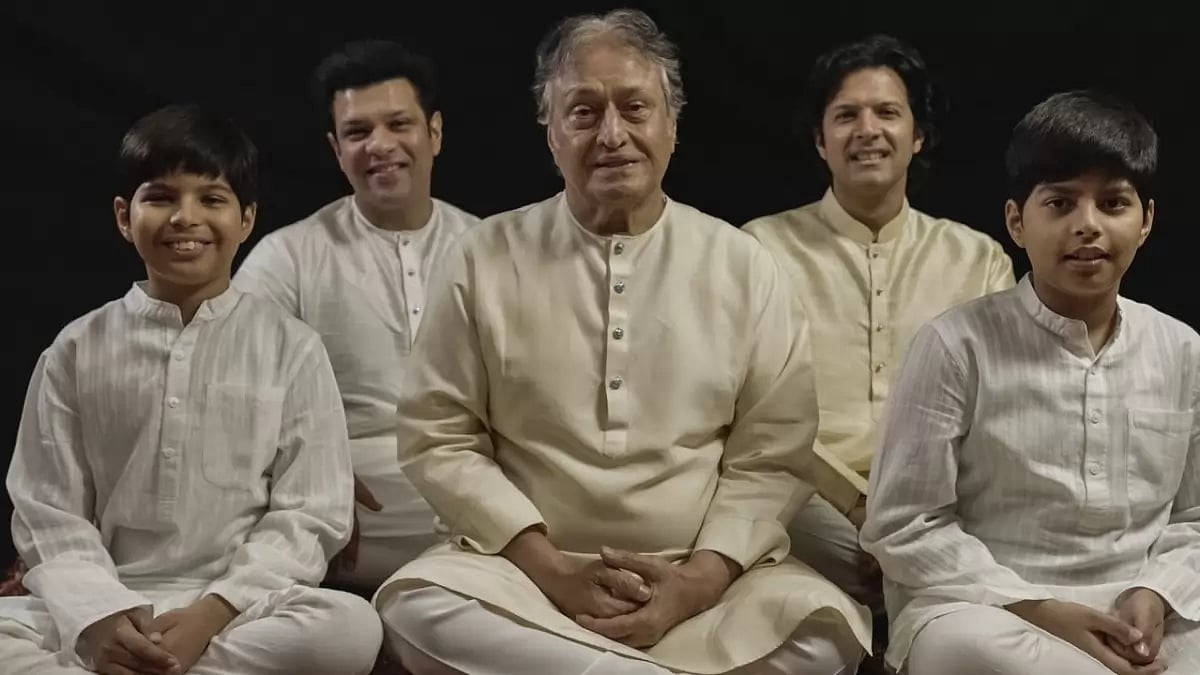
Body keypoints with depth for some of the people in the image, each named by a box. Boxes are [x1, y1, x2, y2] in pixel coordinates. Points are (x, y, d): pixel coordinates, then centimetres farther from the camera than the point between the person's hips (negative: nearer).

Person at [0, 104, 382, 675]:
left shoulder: (291, 348, 5)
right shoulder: (76, 351, 8)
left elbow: (309, 516, -1)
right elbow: (49, 516, 3)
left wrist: (212, 613, -16)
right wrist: (99, 618, -16)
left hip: (245, 610, 1)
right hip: (104, 606, -1)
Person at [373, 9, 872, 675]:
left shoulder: (743, 266, 4)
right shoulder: (483, 260, 3)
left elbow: (774, 456, 2)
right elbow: (439, 439, 0)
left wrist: (696, 581, -14)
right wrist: (551, 570, -11)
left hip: (702, 575, 0)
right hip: (528, 567, 0)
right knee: (415, 604, -30)